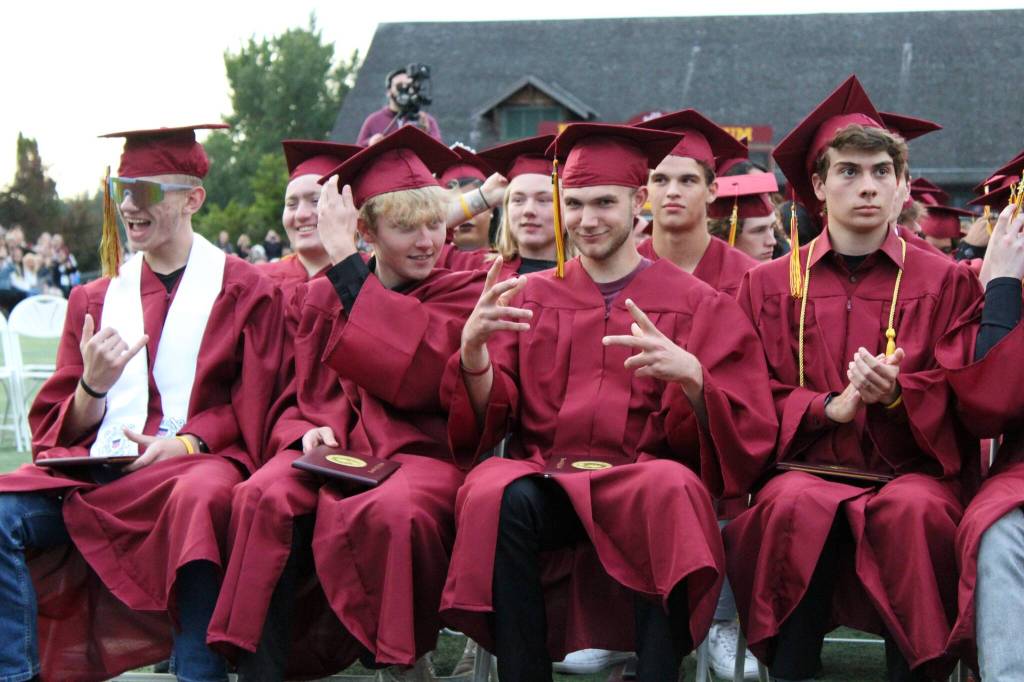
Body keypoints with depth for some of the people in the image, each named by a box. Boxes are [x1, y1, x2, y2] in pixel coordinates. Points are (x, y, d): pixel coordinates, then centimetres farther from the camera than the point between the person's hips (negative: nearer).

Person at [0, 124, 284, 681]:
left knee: (197, 500, -39)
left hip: (194, 463, -4)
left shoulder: (243, 290, 9)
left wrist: (185, 443, -14)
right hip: (96, 467, 4)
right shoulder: (93, 301, 19)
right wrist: (94, 385, -6)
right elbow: (60, 430, 16)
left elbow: (250, 413, 5)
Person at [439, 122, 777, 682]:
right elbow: (484, 424, 5)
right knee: (501, 496, -32)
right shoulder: (529, 298, 15)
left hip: (644, 484, -1)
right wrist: (473, 350, -17)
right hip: (543, 480, 2)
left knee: (670, 490, -35)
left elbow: (748, 436, -1)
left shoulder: (699, 306, 9)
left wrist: (691, 376, -23)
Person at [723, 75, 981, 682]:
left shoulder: (945, 282, 11)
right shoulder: (771, 284, 13)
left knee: (915, 510, -35)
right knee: (795, 505, -34)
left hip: (914, 467, 0)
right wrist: (827, 407, -10)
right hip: (806, 466, 1)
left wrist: (898, 394, -14)